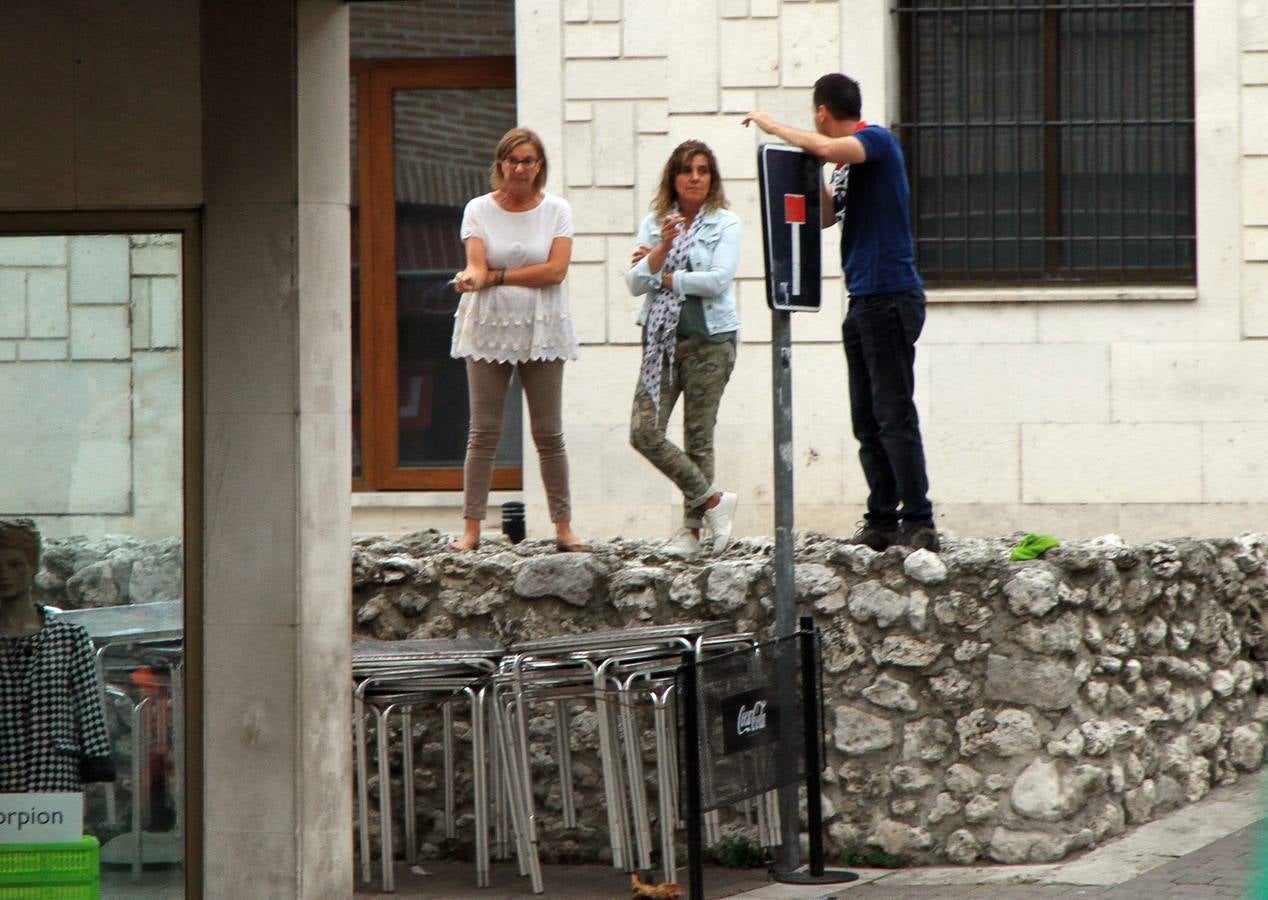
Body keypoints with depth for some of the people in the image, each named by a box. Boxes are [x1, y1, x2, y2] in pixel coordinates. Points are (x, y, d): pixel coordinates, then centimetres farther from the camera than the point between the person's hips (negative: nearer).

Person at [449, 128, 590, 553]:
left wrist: (495, 276, -11)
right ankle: (471, 529, 0)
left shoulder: (556, 210, 3)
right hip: (489, 329, 0)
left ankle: (563, 526, 8)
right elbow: (476, 264, -10)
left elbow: (556, 270, -9)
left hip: (541, 331, 0)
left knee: (549, 434, 3)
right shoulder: (479, 210, 3)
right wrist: (473, 278, -34)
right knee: (483, 432, -1)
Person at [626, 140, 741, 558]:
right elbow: (635, 283, 1)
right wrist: (663, 247, -14)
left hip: (709, 339, -3)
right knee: (644, 432, -8)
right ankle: (712, 499, 5)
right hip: (662, 339, 3)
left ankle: (692, 528, 9)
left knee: (698, 437, 0)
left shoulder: (725, 224, 1)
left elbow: (717, 281, -12)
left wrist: (661, 276, -4)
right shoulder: (654, 224, 10)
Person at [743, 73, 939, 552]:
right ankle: (883, 520, 11)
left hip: (890, 296, -10)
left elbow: (827, 148, -27)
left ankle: (918, 521, -12)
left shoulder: (876, 140, -8)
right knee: (867, 421, 8)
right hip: (863, 301, 10)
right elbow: (824, 216, 26)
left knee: (894, 415, -11)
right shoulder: (846, 161, 20)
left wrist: (772, 125, -13)